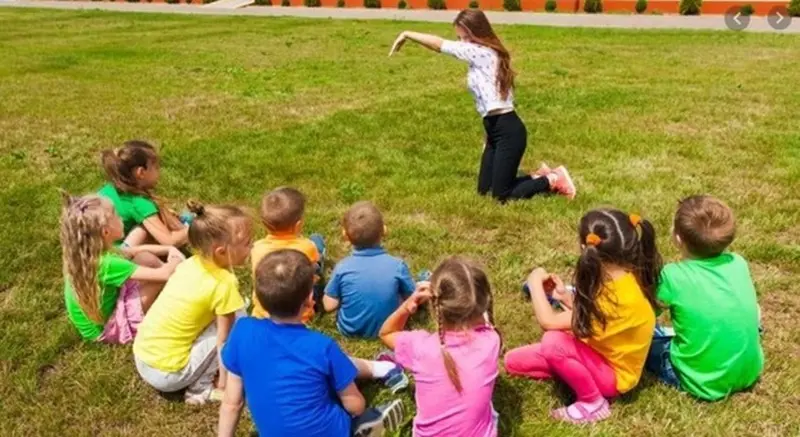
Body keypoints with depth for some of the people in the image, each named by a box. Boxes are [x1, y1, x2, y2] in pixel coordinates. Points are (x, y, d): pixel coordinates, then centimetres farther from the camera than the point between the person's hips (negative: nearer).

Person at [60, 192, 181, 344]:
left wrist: (169, 249, 0)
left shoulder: (88, 253, -6)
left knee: (144, 257, 0)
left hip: (105, 308, 9)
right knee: (165, 276, -20)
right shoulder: (107, 263, -33)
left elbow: (135, 251, 10)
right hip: (106, 329, -9)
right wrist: (176, 261, -10)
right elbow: (163, 274, -31)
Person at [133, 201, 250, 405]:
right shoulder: (224, 284, -18)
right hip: (166, 373, -8)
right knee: (237, 318, -7)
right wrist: (224, 381, -1)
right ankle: (200, 389, 0)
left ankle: (199, 385, 17)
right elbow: (224, 339, -12)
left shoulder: (191, 263, 2)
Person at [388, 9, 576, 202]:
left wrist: (407, 34, 2)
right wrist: (488, 137, 14)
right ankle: (539, 177, 23)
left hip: (508, 132, -10)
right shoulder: (484, 56, 14)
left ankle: (553, 180, 10)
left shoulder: (481, 53, -13)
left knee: (501, 196, -3)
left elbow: (439, 44, -10)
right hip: (497, 131, 10)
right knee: (484, 190, 14)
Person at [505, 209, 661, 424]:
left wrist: (535, 283, -17)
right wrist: (566, 298, -6)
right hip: (604, 355, 7)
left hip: (613, 375, -7)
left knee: (553, 342, -35)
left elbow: (549, 321, -31)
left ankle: (593, 403, -13)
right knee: (513, 360, 0)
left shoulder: (619, 297, -36)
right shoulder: (625, 276, -9)